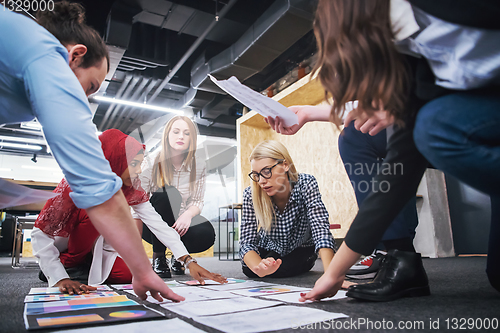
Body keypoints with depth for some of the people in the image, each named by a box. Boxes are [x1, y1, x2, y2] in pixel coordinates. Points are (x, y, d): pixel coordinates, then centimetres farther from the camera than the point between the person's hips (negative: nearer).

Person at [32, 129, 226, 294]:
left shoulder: (133, 190, -15)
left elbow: (158, 225, -22)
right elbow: (40, 234, -27)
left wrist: (189, 261, -32)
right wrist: (60, 279, -37)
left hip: (96, 250, 5)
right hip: (63, 250, -4)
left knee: (131, 274, -20)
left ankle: (83, 270, 6)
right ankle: (68, 268, -8)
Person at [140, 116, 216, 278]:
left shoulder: (199, 166, -4)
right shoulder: (151, 163, -9)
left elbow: (198, 201, -5)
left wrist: (188, 214, -30)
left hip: (182, 222, 2)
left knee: (206, 234, -31)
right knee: (166, 193, -32)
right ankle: (158, 257, -14)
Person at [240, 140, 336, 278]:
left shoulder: (306, 184, -31)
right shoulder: (251, 195, -26)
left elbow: (321, 231, -40)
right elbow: (247, 241, -29)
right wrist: (259, 267, -52)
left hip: (301, 250, -1)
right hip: (269, 250, 2)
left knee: (280, 268, -26)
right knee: (248, 268, -21)